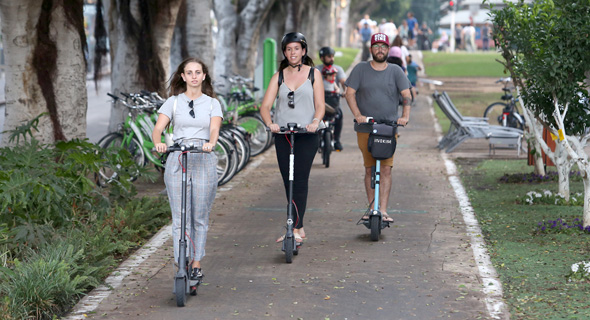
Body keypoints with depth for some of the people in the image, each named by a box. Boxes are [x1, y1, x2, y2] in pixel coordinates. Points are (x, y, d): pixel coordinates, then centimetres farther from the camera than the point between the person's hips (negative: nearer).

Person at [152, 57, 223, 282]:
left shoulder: (212, 103, 10)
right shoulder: (173, 102, 9)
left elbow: (214, 129, -7)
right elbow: (157, 129, -2)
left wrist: (211, 143, -30)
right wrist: (158, 143, -25)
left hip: (204, 160, 0)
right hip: (177, 160, 0)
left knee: (200, 217, 4)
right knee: (180, 218, -4)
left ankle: (196, 264, 17)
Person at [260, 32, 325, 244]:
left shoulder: (313, 74, 5)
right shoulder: (279, 76, 10)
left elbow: (320, 105, 0)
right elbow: (265, 105, 2)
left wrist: (315, 121, -21)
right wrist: (270, 123, -19)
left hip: (306, 135, -3)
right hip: (283, 135, 3)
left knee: (300, 180, -11)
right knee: (288, 182, 5)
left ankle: (296, 230, -12)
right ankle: (298, 228, 15)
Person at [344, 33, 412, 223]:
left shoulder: (395, 71, 8)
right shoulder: (361, 69, 6)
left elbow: (406, 95, 2)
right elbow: (350, 93, 1)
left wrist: (405, 116, -15)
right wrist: (358, 115, -13)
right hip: (365, 128, 0)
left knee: (386, 169, -7)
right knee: (369, 169, 5)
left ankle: (383, 210, -8)